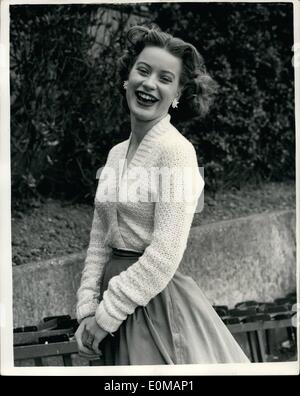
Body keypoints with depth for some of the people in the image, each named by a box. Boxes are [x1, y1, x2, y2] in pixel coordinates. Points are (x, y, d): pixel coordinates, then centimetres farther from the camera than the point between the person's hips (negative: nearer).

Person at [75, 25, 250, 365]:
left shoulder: (176, 150, -14)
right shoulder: (116, 153, 8)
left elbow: (164, 257, -19)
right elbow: (99, 243, 9)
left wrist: (105, 315, -14)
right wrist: (87, 309, -1)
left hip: (158, 301, -7)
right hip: (117, 292, 7)